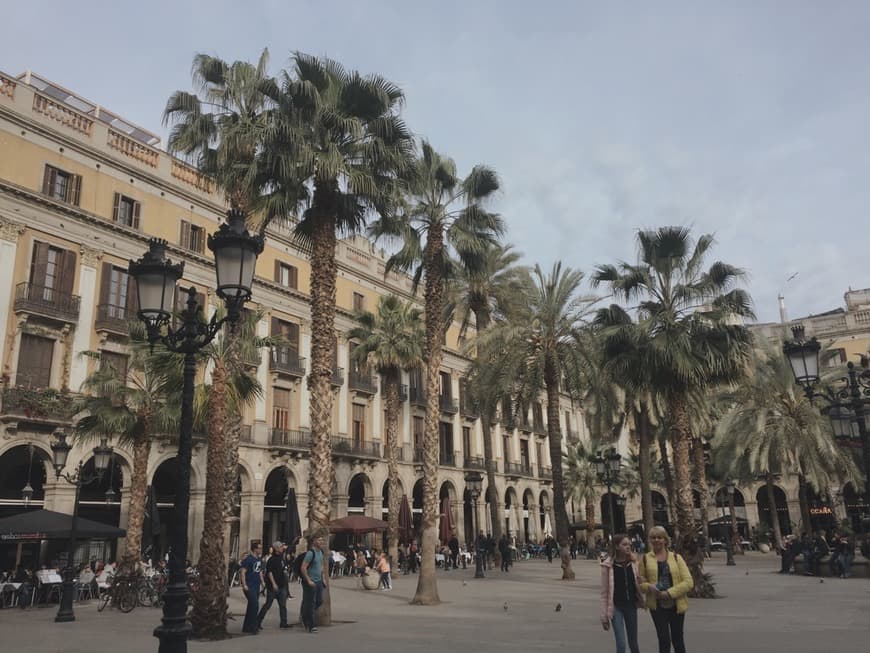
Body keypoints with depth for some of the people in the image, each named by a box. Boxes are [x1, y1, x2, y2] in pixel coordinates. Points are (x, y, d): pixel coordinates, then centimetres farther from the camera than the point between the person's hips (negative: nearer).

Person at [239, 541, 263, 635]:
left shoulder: (259, 559, 12)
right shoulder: (248, 559, -13)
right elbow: (243, 572, -16)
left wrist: (262, 582, 15)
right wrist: (244, 585, -21)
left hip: (256, 586, 8)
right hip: (249, 586, -8)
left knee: (252, 606, 13)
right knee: (255, 606, -12)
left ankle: (247, 627, 22)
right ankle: (251, 628, -3)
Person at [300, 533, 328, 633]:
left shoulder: (320, 552, 9)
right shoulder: (310, 553, -18)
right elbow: (303, 568, -21)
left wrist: (323, 578, 16)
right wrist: (309, 581, -20)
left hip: (319, 581, 9)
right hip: (310, 582, -9)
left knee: (319, 601, 13)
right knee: (311, 603, -1)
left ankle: (306, 618, 32)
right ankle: (312, 626, 7)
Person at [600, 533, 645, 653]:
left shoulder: (633, 562, -1)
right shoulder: (608, 565, -11)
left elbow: (639, 584, 12)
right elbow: (604, 592, -7)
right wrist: (604, 615, -6)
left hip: (631, 605, 4)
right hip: (616, 606, -4)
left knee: (633, 643, 14)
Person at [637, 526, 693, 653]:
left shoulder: (676, 557, 1)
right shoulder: (645, 559, 2)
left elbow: (688, 582, -6)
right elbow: (640, 582, 5)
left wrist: (670, 593, -16)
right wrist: (649, 587, -18)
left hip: (676, 604, 1)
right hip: (657, 605, -1)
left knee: (677, 640, 14)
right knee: (664, 640, -5)